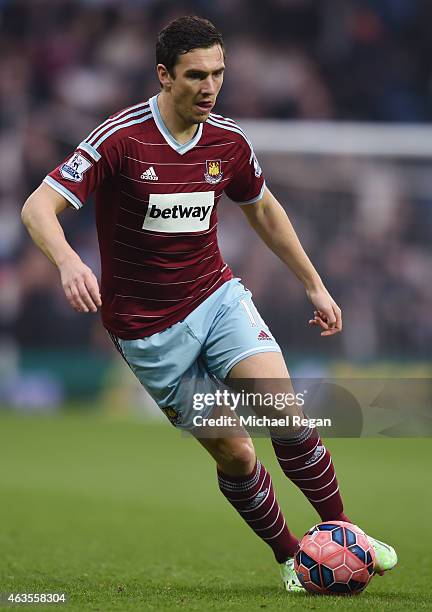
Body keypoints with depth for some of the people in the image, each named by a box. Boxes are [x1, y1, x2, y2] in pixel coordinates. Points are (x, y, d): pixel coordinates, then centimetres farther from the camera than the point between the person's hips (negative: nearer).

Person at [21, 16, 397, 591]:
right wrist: (69, 261, -44)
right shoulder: (121, 137, -18)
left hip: (217, 295, 3)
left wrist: (314, 284, 19)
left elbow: (263, 208, 17)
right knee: (233, 453, -3)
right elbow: (39, 207, -24)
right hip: (149, 327, -3)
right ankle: (291, 559, 16)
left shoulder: (228, 141, -3)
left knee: (286, 412, -17)